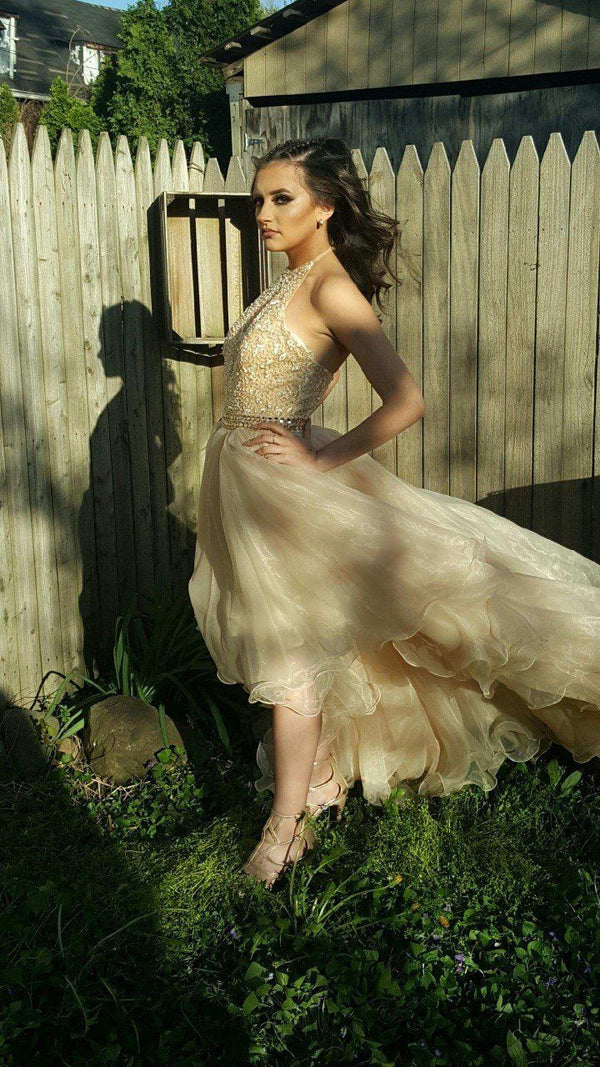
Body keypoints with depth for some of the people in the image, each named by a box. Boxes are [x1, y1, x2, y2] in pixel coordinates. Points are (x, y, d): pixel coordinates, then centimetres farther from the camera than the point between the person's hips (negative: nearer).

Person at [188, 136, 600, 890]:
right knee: (292, 644, 18)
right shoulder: (291, 283, 9)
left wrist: (319, 460, -20)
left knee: (290, 656, 2)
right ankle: (322, 778, 36)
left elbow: (405, 403, -27)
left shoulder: (330, 290, -18)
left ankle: (284, 829, 16)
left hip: (282, 488, -9)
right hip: (239, 481, 9)